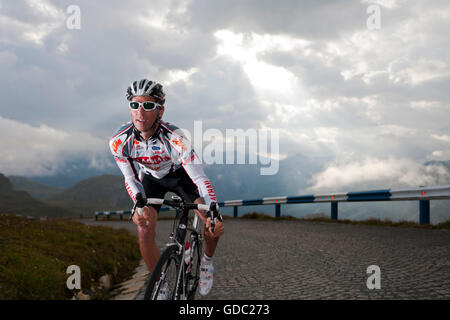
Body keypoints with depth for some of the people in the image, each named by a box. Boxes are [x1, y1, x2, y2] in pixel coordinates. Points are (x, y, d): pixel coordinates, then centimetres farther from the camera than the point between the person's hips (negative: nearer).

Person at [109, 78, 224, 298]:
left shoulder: (174, 138, -38)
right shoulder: (119, 141, -30)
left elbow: (200, 178, -37)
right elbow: (130, 178, -18)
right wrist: (139, 202, -40)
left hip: (180, 175, -1)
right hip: (151, 179, 2)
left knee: (214, 225, -16)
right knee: (144, 231, -18)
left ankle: (207, 262, 16)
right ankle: (160, 288, 2)